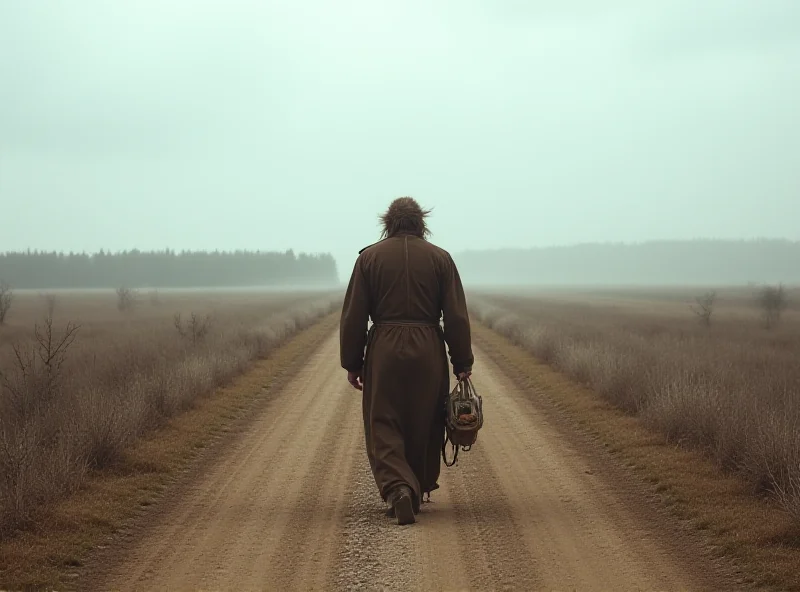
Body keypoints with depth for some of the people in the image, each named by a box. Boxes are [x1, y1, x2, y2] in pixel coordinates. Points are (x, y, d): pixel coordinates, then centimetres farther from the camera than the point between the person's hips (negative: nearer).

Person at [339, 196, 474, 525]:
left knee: (383, 427, 2)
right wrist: (462, 362, 7)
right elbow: (456, 316, 0)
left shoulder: (369, 257, 2)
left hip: (384, 350, -1)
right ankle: (418, 491, 26)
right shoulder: (440, 258, 2)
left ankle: (398, 488, -19)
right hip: (428, 351, 1)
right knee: (424, 427, 16)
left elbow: (353, 316, 1)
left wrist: (352, 363, 8)